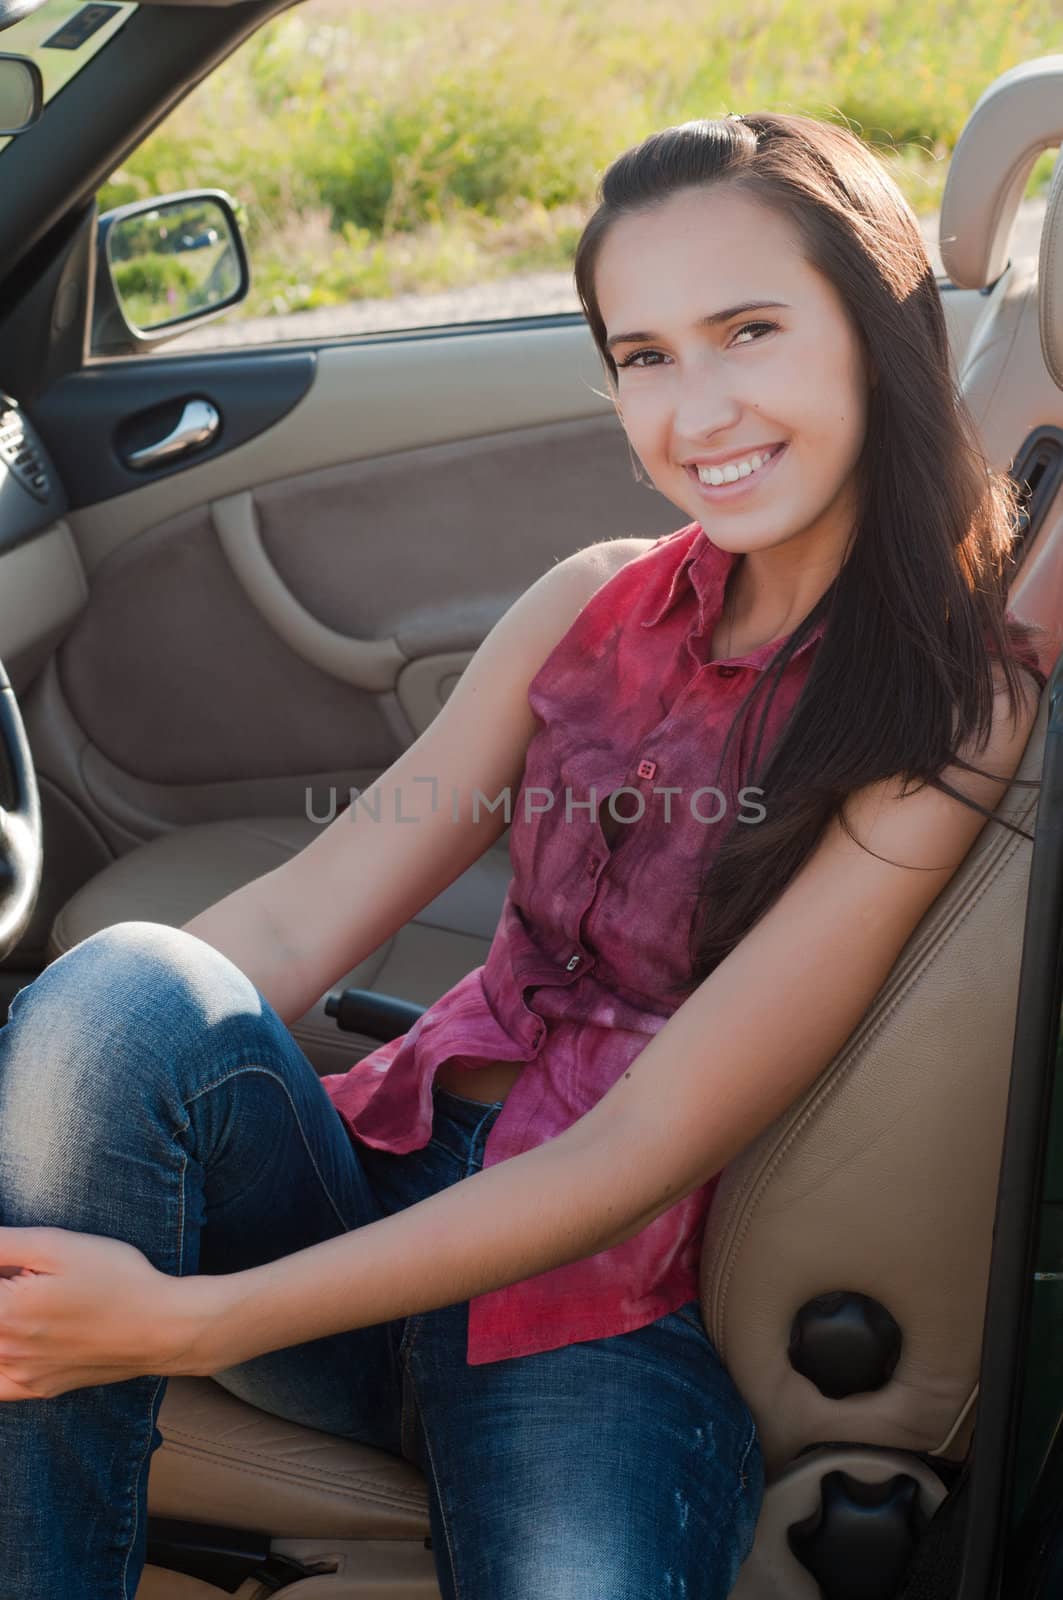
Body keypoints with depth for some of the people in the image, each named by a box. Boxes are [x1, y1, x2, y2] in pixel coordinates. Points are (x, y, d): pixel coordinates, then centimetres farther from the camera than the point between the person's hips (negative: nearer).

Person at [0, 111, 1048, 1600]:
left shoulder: (964, 710, -10)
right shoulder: (599, 604, 7)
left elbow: (644, 1153, -16)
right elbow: (299, 915, 0)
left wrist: (196, 1322, -21)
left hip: (617, 1309, -4)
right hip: (391, 1188, 5)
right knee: (125, 988, -25)